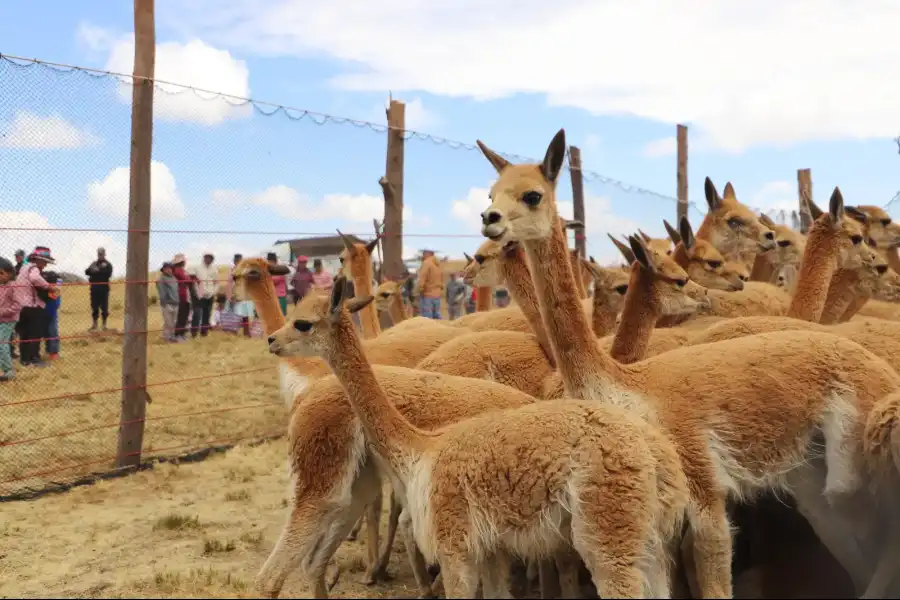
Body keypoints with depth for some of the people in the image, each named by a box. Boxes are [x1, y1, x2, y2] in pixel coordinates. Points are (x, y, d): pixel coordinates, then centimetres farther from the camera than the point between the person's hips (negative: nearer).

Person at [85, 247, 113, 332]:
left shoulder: (108, 264, 1)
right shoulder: (94, 263, 14)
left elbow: (108, 274, -15)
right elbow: (87, 272, 5)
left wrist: (98, 271, -14)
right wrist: (91, 269, -15)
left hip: (104, 289, -4)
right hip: (94, 288, 4)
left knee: (104, 307, -2)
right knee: (94, 307, 6)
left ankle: (104, 324, 7)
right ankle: (94, 324, 16)